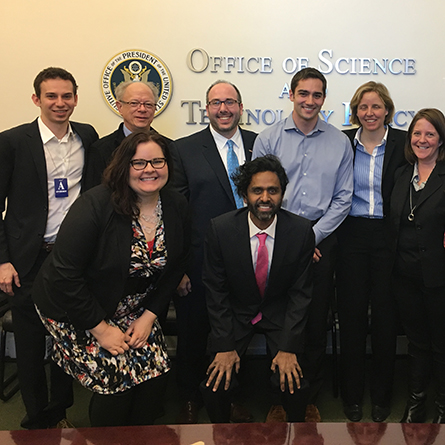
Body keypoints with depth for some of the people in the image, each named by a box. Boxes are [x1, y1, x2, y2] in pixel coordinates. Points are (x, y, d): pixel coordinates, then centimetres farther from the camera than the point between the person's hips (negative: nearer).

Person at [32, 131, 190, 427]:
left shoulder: (177, 207, -6)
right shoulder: (95, 205, -23)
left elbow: (176, 266, 4)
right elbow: (65, 275, -22)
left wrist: (148, 316, -4)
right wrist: (100, 328, -18)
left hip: (133, 310, 5)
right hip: (76, 310, -5)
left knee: (156, 371, -6)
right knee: (117, 376, -14)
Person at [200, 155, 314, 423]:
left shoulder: (301, 231, -14)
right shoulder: (221, 229, -15)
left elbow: (301, 292, -8)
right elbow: (216, 290, -8)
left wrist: (288, 348, -15)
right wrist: (224, 346, -13)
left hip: (281, 313, 0)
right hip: (235, 313, 0)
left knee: (295, 385, -19)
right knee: (215, 386, -16)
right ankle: (222, 430, 17)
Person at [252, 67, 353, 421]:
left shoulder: (339, 142, 5)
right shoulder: (268, 139, 1)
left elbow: (343, 198, 3)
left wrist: (312, 236, -6)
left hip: (321, 239, 1)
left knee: (316, 320, 8)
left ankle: (311, 397, 24)